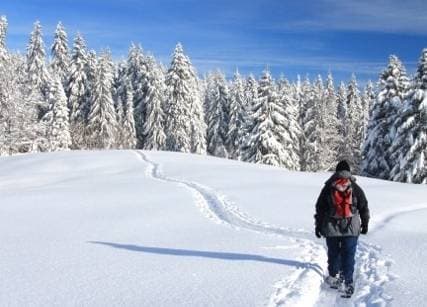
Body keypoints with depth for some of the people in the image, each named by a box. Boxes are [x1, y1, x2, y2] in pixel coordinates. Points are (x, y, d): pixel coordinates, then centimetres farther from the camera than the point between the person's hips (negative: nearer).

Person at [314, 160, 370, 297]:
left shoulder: (327, 188, 1)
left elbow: (320, 207, 3)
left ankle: (334, 277, 21)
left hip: (331, 228, 1)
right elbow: (364, 207, 7)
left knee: (333, 253, 15)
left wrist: (318, 225, 11)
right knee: (349, 255, 3)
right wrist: (365, 223, 18)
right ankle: (348, 282, -2)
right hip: (351, 229, 0)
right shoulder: (356, 188, 1)